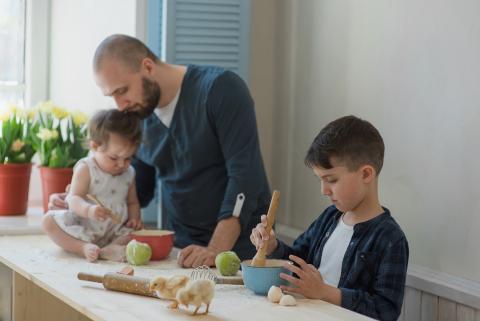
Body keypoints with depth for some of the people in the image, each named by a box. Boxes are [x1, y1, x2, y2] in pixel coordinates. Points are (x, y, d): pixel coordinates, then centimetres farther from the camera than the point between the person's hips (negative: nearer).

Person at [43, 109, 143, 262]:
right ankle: (84, 248, -36)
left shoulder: (129, 173, 8)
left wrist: (134, 218, -2)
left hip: (115, 231, 3)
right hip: (83, 229, -3)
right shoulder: (85, 169, -7)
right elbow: (74, 199, -17)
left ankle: (111, 249, -39)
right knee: (49, 220, -24)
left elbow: (132, 202, 21)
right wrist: (88, 210, -39)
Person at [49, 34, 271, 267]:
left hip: (237, 246, -6)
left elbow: (244, 176, -18)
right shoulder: (139, 115, 8)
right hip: (179, 249, 6)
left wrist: (215, 250, -27)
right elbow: (139, 190, 20)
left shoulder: (220, 88, -11)